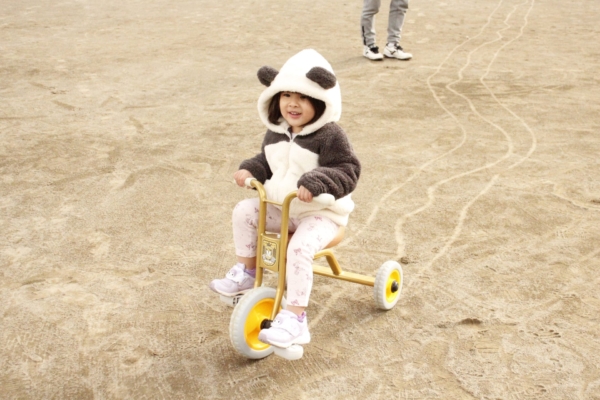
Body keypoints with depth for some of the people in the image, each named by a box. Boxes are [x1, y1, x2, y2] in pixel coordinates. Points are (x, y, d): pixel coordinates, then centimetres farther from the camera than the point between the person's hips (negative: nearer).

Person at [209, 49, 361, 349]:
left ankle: (294, 320, -24)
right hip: (280, 207, 7)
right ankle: (246, 272, 9)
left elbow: (347, 172, -22)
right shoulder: (276, 132, 4)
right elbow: (266, 161, 19)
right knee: (245, 211, -8)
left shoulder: (329, 136, -17)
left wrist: (315, 183, -37)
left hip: (321, 213, -7)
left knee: (299, 249, -30)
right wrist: (250, 170, -2)